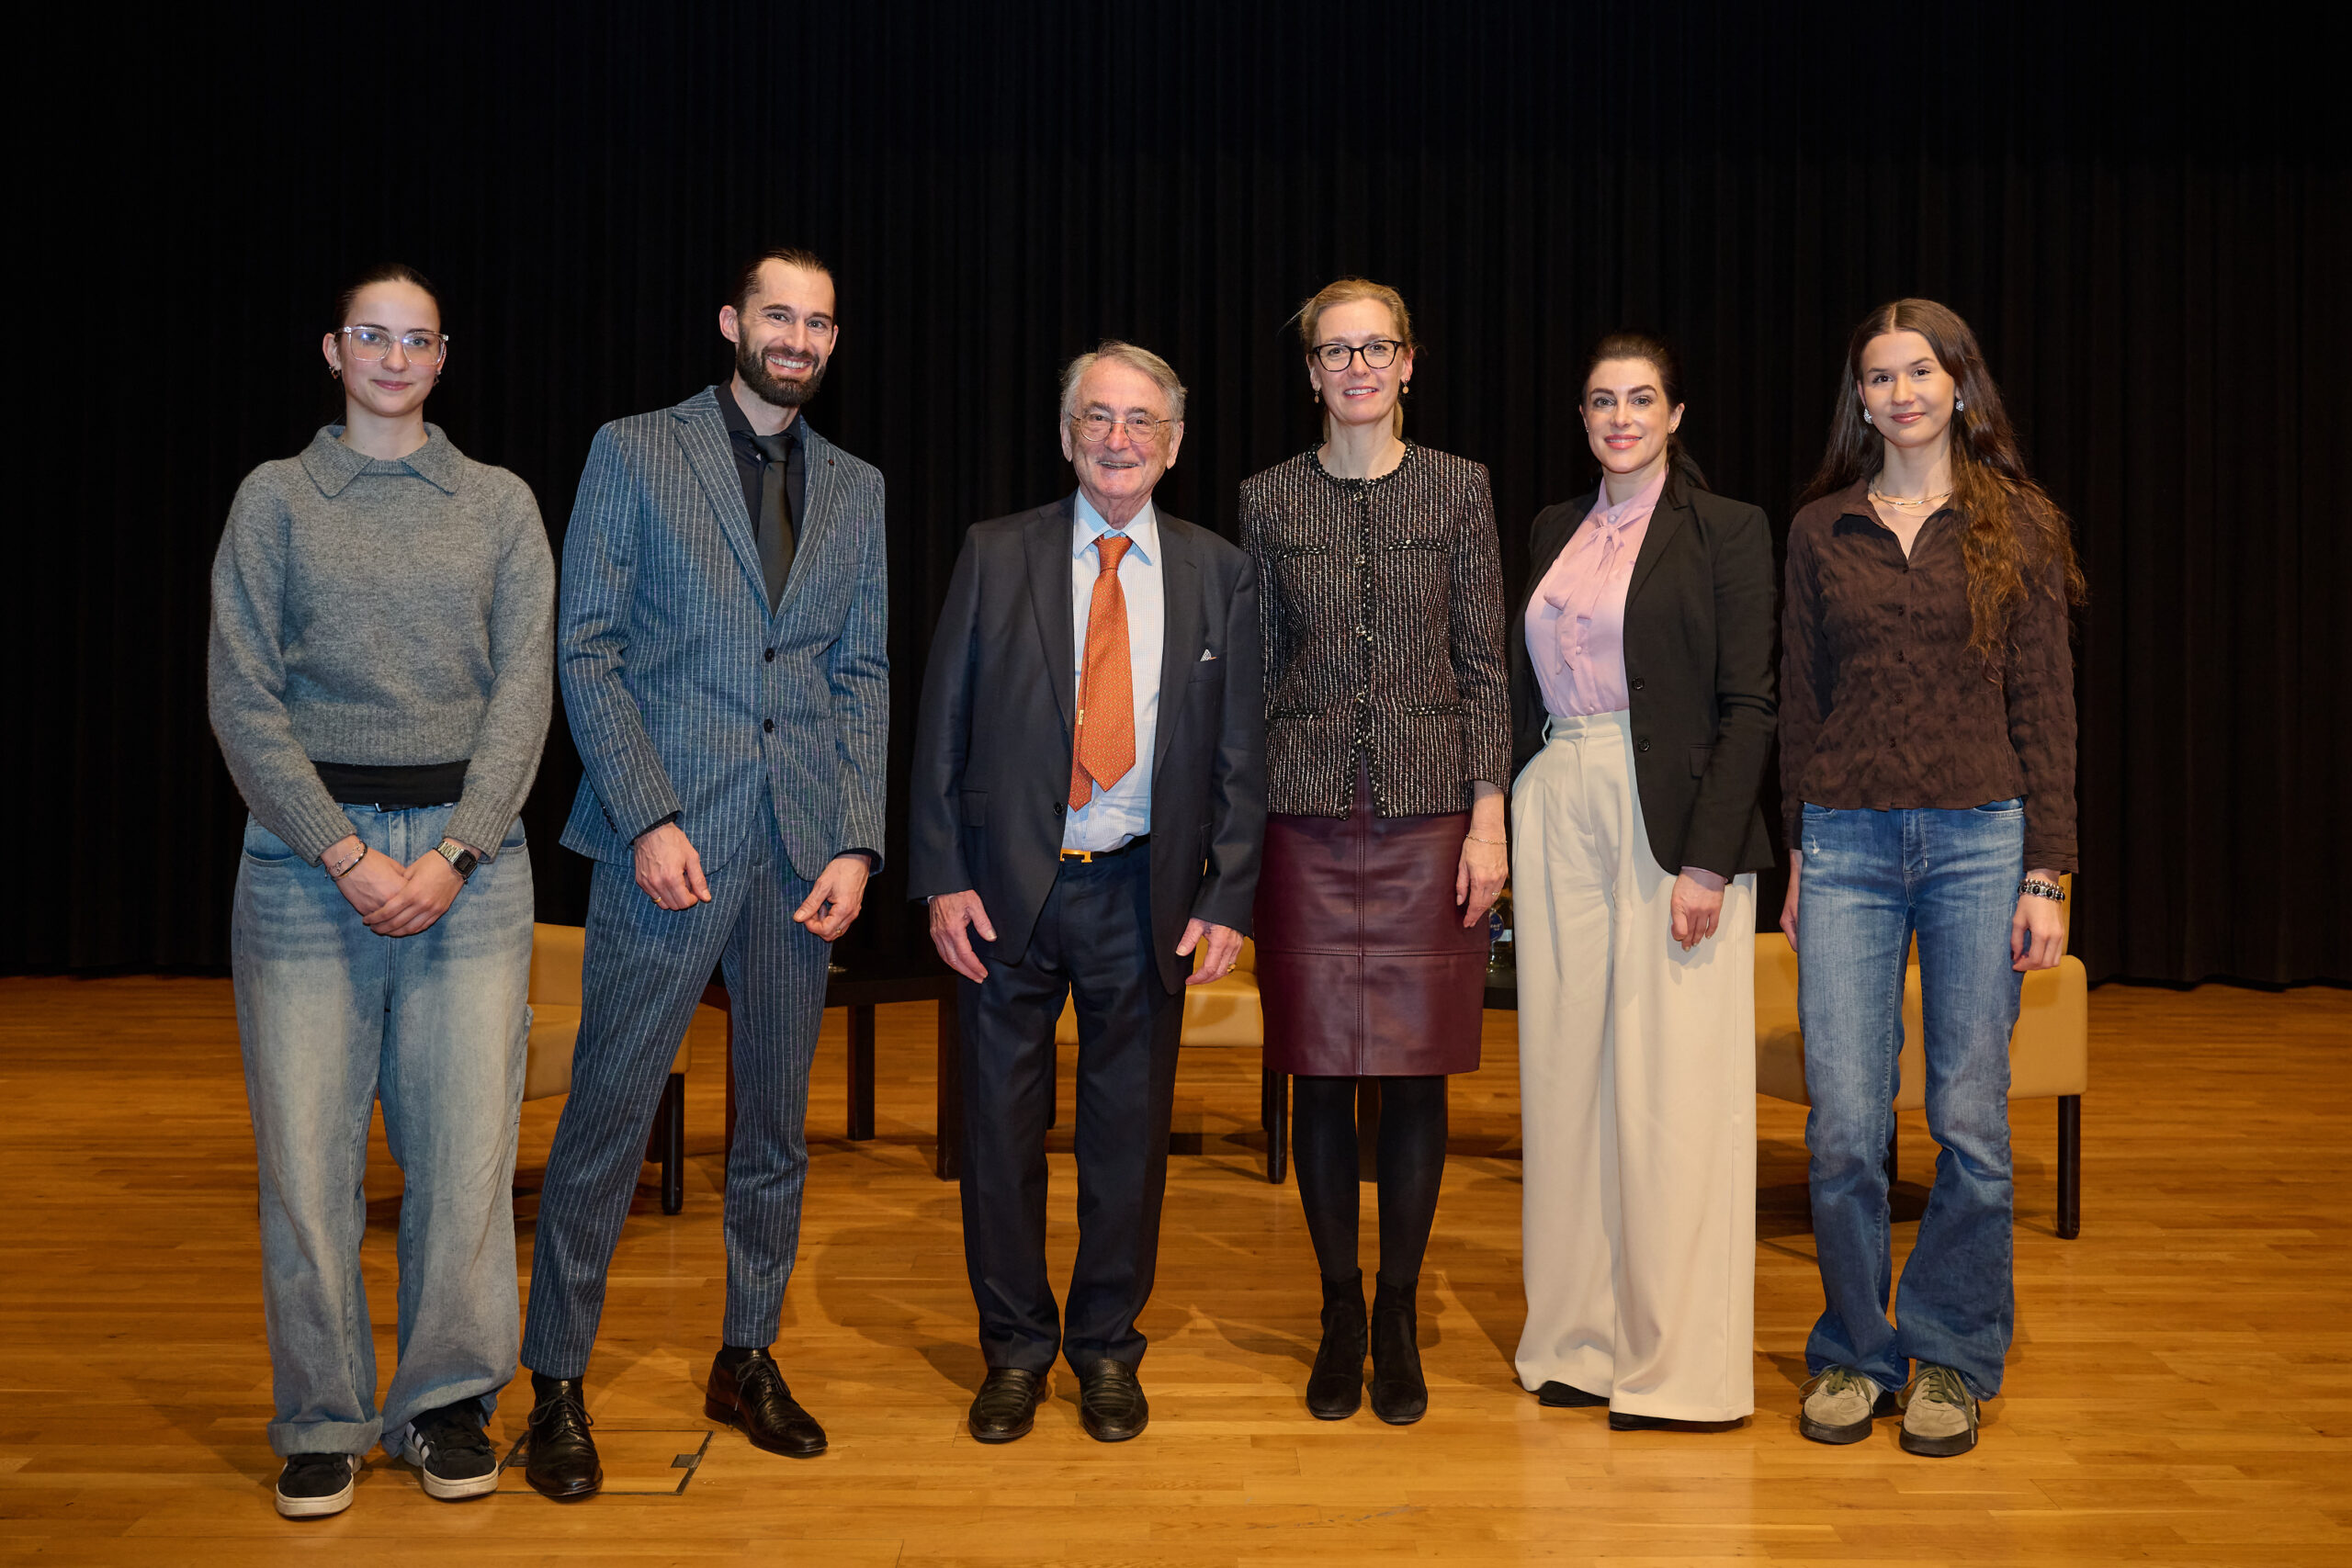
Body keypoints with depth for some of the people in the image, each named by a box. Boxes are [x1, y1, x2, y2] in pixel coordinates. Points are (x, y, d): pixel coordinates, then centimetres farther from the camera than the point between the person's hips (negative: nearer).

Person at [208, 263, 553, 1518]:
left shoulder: (501, 505, 11)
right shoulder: (275, 498, 8)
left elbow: (523, 689, 3)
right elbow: (242, 696, 1)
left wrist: (453, 854, -9)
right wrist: (346, 854, -9)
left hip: (469, 845, 1)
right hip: (306, 845, 0)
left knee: (466, 1139, -2)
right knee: (305, 1145, -1)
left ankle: (445, 1403, 14)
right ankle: (322, 1418, 14)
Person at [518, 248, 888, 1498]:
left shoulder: (858, 490, 13)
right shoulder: (635, 454, 3)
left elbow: (866, 678, 10)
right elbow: (585, 649, -2)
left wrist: (857, 843, -1)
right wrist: (649, 819, -12)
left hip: (802, 853, 4)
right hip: (669, 840, -3)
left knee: (776, 1120, 11)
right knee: (606, 1114, -2)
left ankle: (747, 1361, 25)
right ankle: (556, 1384, 12)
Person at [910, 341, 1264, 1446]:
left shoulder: (1219, 574, 5)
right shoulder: (996, 556, 3)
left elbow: (1239, 753, 5)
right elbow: (942, 727, 2)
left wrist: (1227, 898, -3)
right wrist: (941, 878, -6)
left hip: (1145, 891, 1)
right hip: (1010, 885, 0)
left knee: (1129, 1127, 9)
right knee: (1000, 1124, 7)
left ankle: (1106, 1348, 27)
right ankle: (1015, 1349, 25)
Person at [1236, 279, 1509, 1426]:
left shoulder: (1458, 489, 5)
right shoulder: (1269, 500, 7)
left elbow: (1484, 667, 4)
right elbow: (1255, 673, 8)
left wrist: (1488, 817, -3)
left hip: (1428, 811, 0)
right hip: (1307, 815, 1)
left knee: (1416, 1069, 3)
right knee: (1320, 1071, 3)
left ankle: (1399, 1312, 18)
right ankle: (1338, 1311, 19)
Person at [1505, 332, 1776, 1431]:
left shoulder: (1726, 530, -1)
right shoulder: (1553, 532, 15)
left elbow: (1748, 704, -7)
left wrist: (1709, 858, -15)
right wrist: (1507, 828, 9)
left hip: (1671, 819, -5)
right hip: (1558, 815, 5)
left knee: (1674, 1086, -3)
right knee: (1566, 1075, 7)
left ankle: (1679, 1362, 8)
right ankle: (1582, 1338, 19)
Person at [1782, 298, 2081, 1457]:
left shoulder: (2017, 527, 4)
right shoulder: (1820, 530, 9)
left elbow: (2044, 709, 2)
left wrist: (2045, 875, -4)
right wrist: (1798, 860, 9)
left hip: (1980, 839, -1)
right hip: (1849, 844, 1)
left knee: (1971, 1121, 3)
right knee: (1842, 1124, 0)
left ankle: (1951, 1358, 21)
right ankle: (1854, 1351, 18)